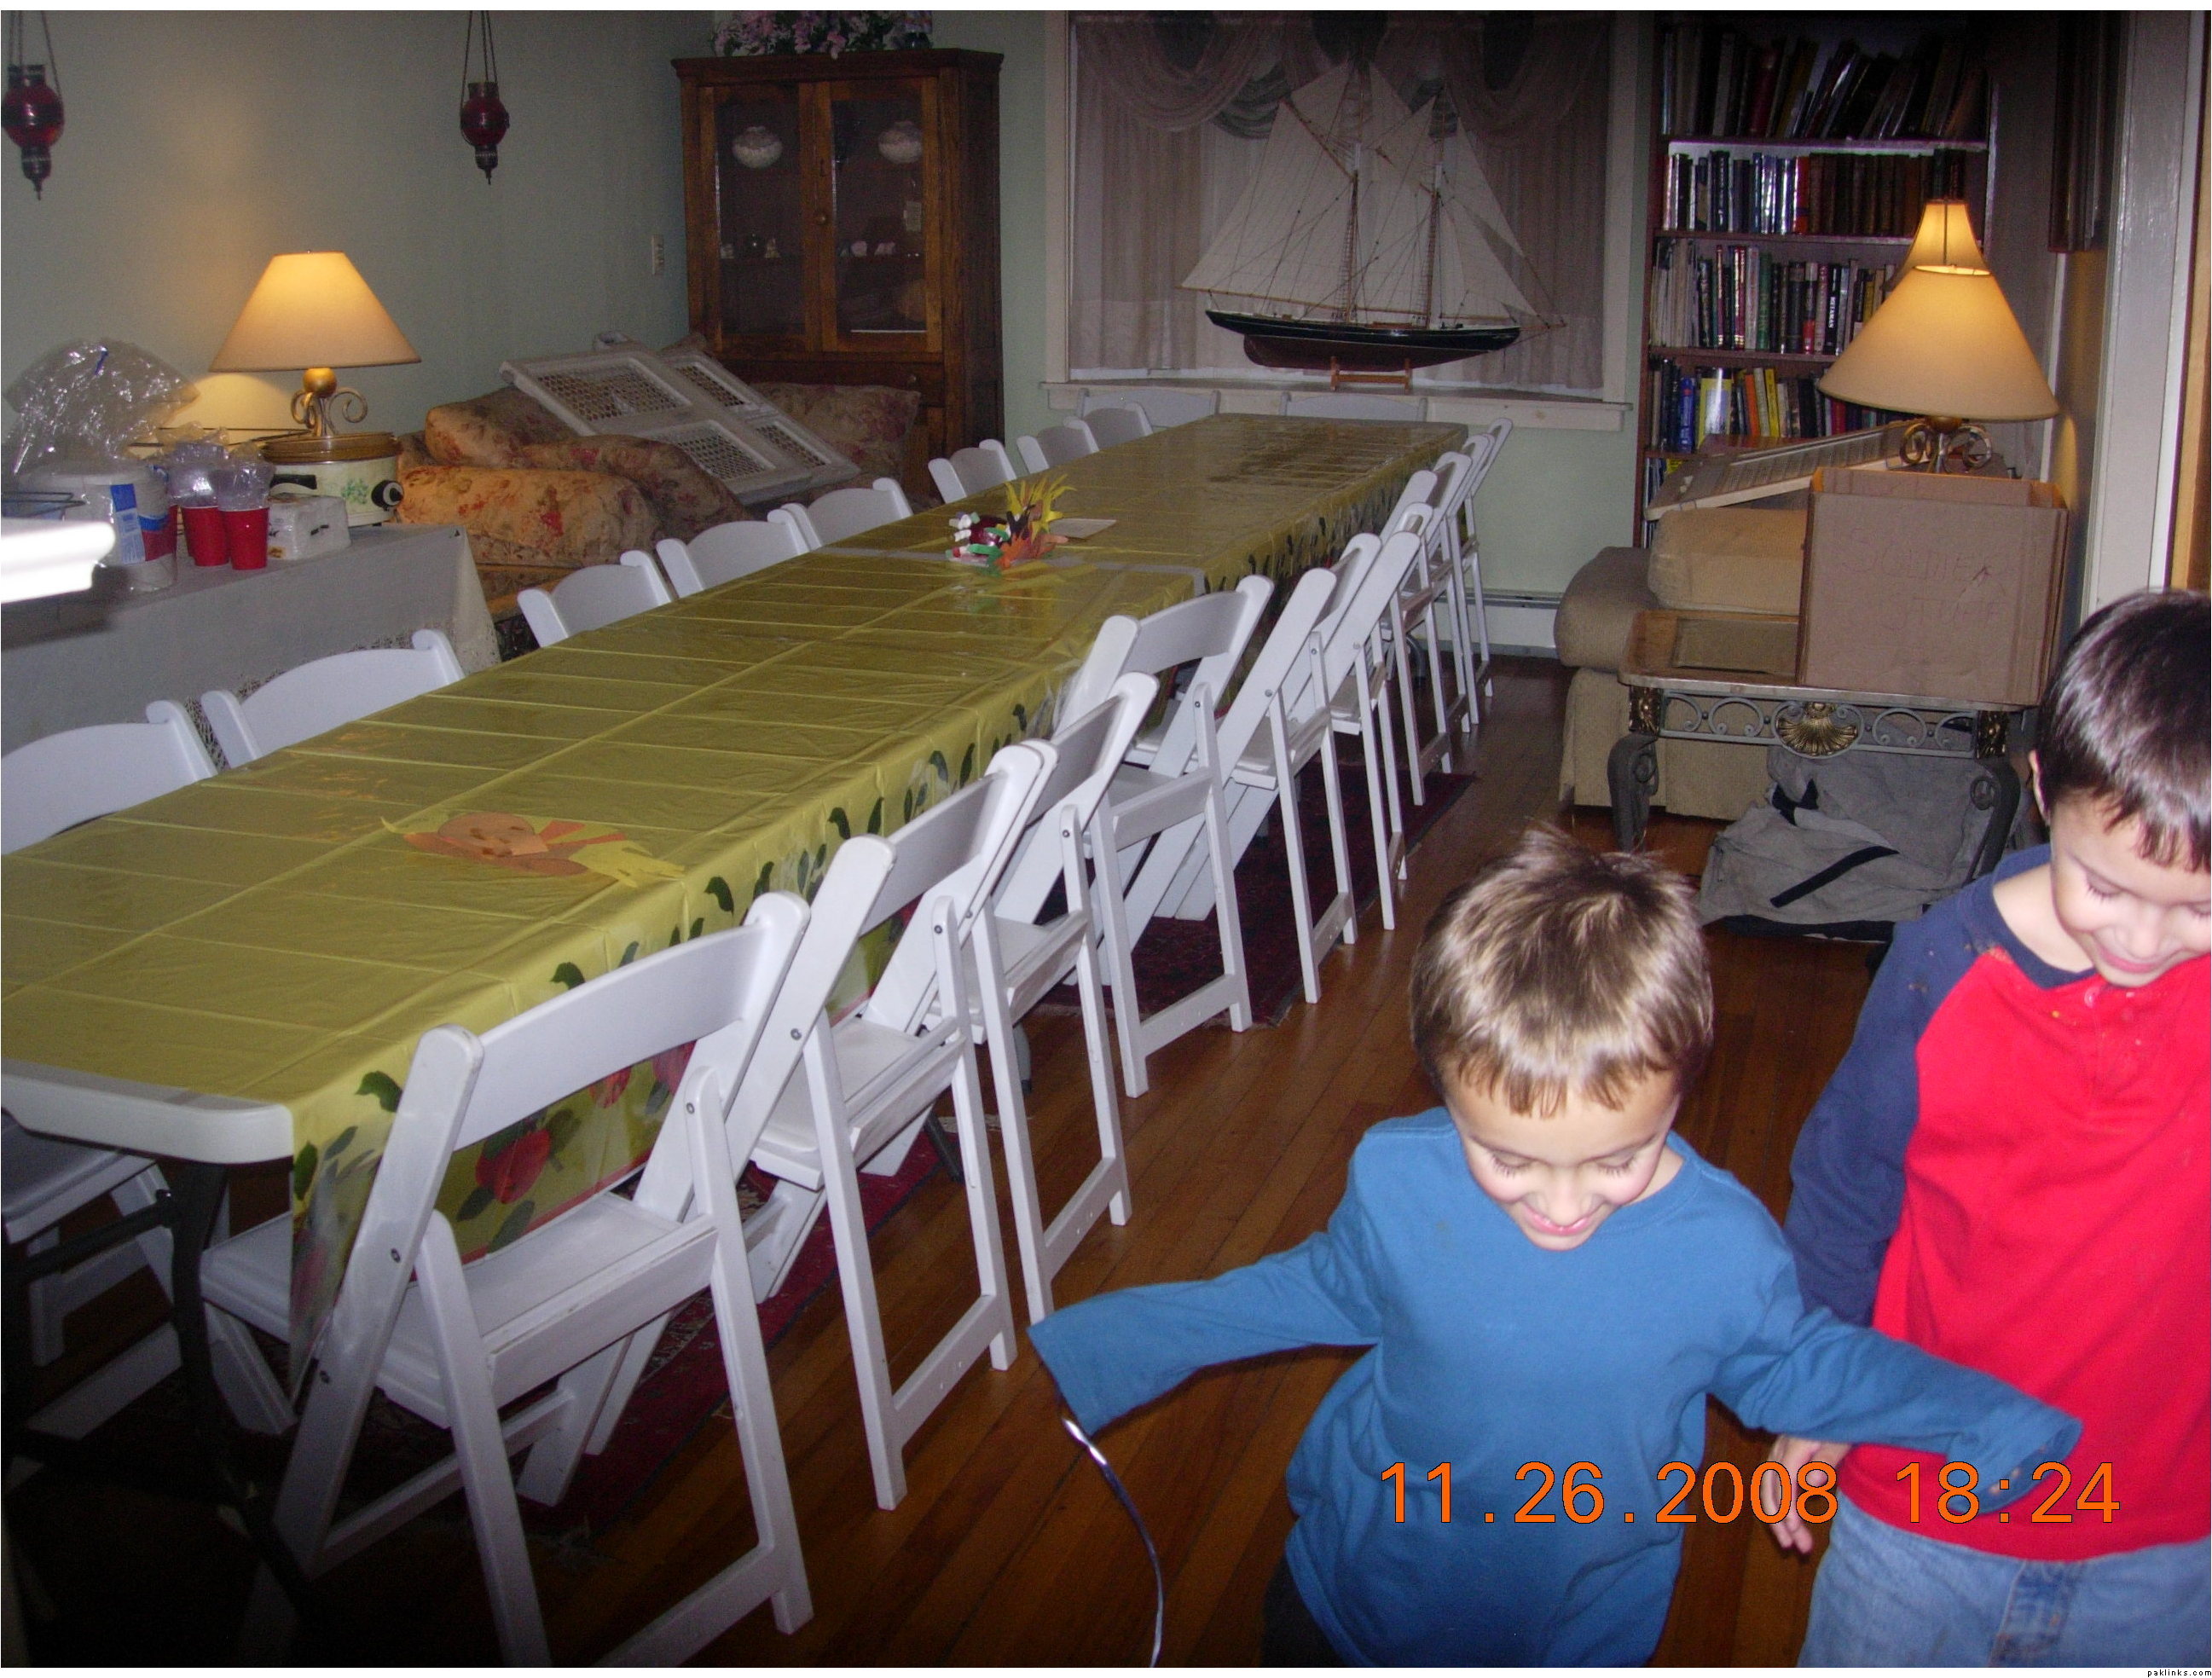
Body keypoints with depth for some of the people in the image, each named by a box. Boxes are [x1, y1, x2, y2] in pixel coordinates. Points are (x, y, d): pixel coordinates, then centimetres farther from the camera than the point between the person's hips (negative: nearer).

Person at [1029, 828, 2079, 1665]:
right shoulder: (1396, 1182, -24)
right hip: (1349, 1605, 1)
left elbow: (1796, 1364, -2)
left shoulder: (1724, 1250, -25)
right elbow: (1315, 1292, -2)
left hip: (1579, 1637, 0)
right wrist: (1085, 1350, -1)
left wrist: (1989, 1421, -13)